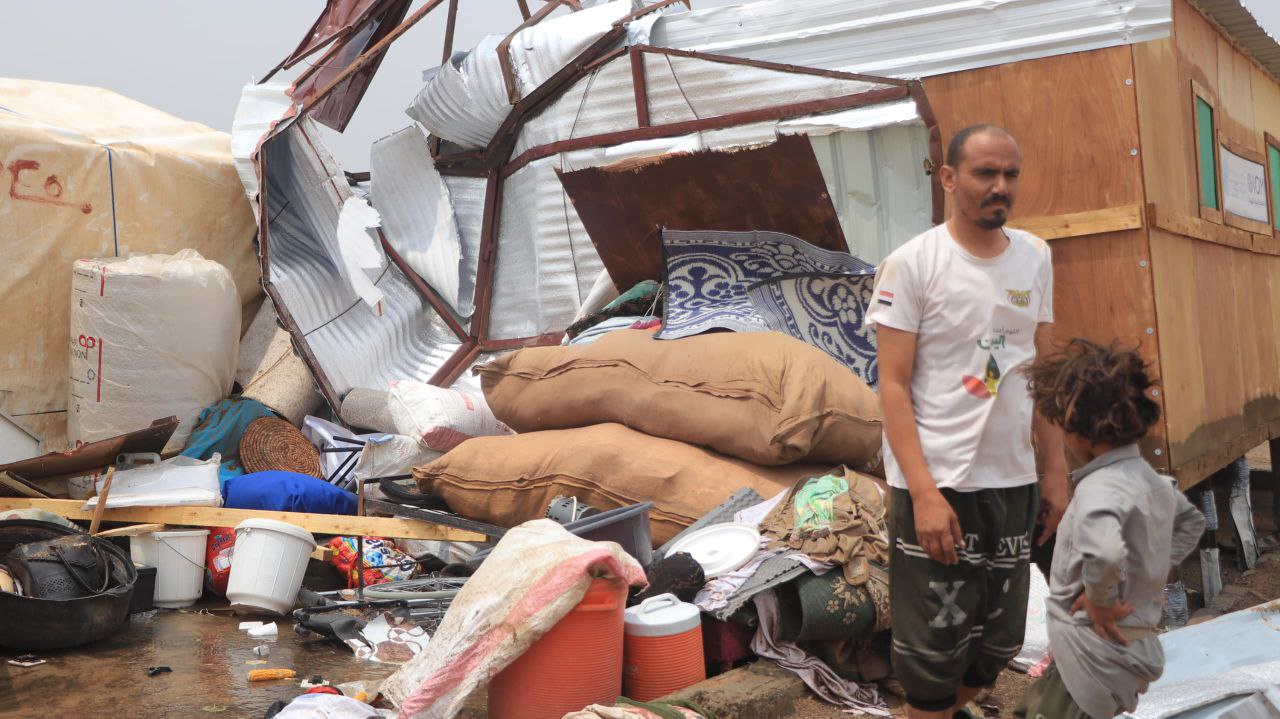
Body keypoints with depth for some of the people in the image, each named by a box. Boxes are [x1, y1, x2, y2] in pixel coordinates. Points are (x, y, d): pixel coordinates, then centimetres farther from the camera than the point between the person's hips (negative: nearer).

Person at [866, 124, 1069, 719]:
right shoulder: (912, 263, -10)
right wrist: (924, 491, -19)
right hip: (938, 485, -5)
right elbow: (892, 384, -12)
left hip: (1014, 482, 6)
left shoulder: (1035, 256, 7)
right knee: (933, 649, 3)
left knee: (999, 643, 15)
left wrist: (1056, 471, 10)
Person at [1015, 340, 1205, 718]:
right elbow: (1192, 522, 27)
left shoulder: (1099, 488, -24)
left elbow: (1103, 552, -44)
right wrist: (1153, 575, 18)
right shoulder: (1151, 479, 6)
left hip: (1095, 655, -10)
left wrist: (1100, 599, -26)